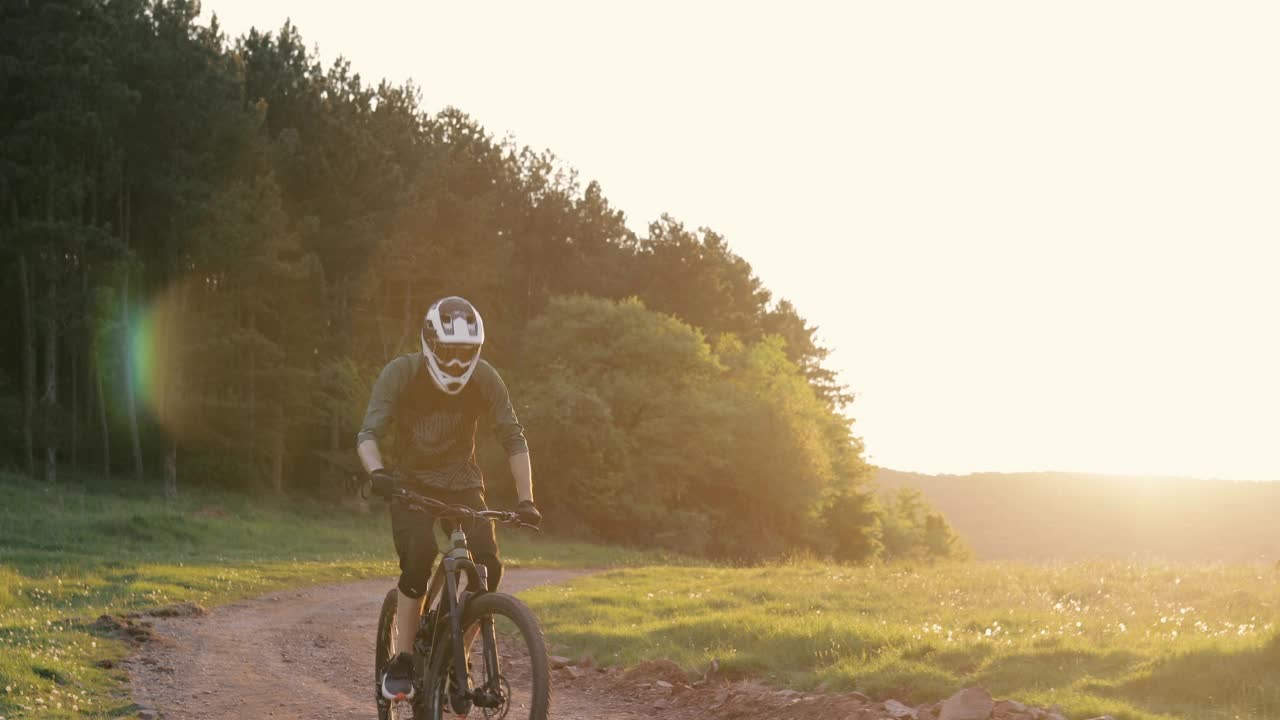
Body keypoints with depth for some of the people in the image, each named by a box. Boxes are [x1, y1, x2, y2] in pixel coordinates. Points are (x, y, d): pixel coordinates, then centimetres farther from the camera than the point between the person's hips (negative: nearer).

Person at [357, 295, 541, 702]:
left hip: (463, 485, 2)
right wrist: (377, 473, -45)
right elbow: (369, 434, -25)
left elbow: (513, 439, -13)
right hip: (412, 483, -2)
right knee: (418, 561, -26)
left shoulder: (485, 379, -14)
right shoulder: (401, 374, -19)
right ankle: (401, 664, -11)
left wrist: (525, 500, -23)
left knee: (488, 566, -19)